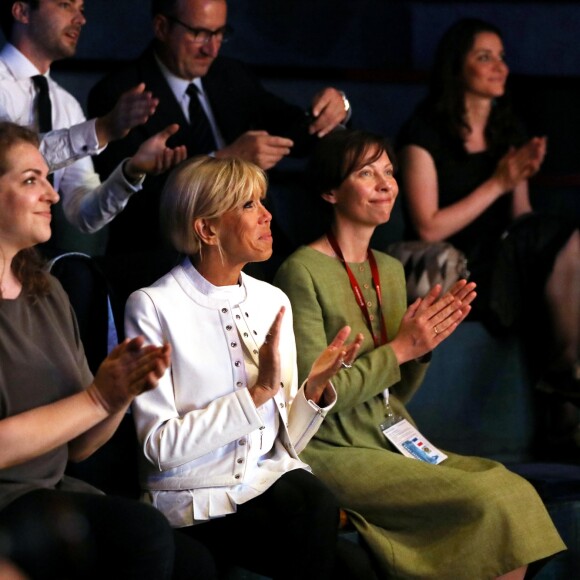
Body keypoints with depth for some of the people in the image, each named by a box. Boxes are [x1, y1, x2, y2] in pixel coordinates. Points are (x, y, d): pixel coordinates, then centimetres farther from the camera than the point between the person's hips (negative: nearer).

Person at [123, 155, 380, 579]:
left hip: (273, 481, 5)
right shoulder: (154, 307, -7)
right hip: (197, 502, -5)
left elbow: (287, 442, 11)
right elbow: (159, 445, -14)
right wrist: (257, 393, -17)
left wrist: (315, 388, -8)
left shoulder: (273, 302, 10)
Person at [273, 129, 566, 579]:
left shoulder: (391, 271, 14)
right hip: (333, 453, -7)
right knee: (488, 501, -23)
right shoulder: (303, 272, -11)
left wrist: (424, 346, -1)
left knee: (515, 489, -16)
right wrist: (400, 348, -14)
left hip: (392, 442, 7)